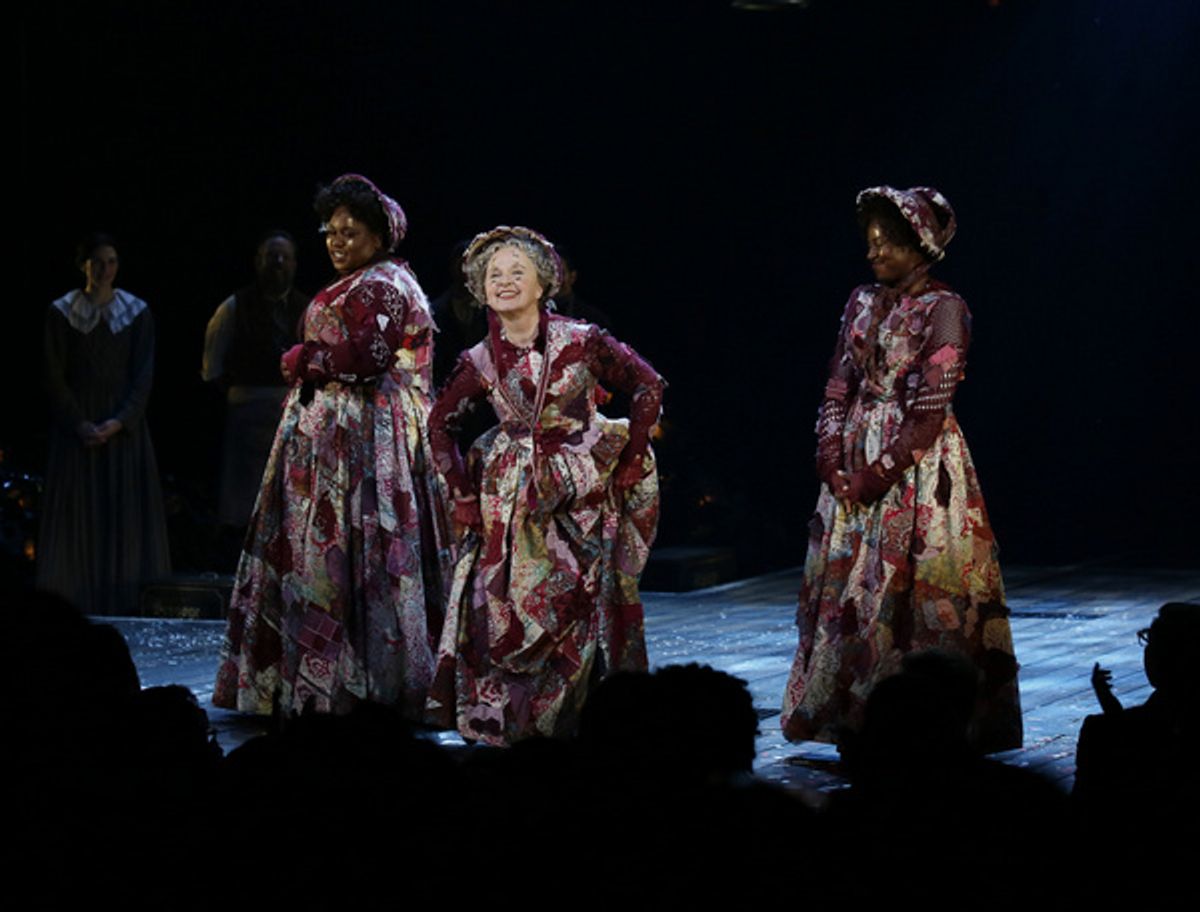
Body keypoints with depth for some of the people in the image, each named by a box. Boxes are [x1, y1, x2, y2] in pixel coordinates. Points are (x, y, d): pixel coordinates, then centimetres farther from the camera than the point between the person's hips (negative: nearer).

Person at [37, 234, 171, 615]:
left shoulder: (137, 312, 3)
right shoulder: (62, 312, 2)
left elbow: (144, 375, 0)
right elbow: (54, 377, -1)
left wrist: (119, 422, -12)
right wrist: (78, 424, -11)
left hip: (124, 426, 1)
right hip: (76, 423, -1)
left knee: (126, 511, -2)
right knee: (77, 513, -2)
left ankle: (125, 601, -1)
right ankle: (76, 605, -1)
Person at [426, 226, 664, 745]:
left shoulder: (581, 342, -7)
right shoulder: (481, 362, 1)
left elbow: (648, 388, -2)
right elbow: (440, 424, 16)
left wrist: (629, 462, -2)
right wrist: (463, 493, 9)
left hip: (580, 498, -2)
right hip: (510, 503, 2)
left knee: (582, 612, -2)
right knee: (501, 611, -3)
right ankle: (506, 724, 7)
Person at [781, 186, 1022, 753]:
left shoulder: (943, 309, -8)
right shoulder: (863, 303, 12)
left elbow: (930, 410, -13)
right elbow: (838, 389, 11)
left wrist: (878, 473, -14)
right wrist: (832, 461, -3)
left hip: (918, 466, -7)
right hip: (855, 469, 7)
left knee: (912, 592, -8)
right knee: (847, 586, 5)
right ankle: (856, 718, 12)